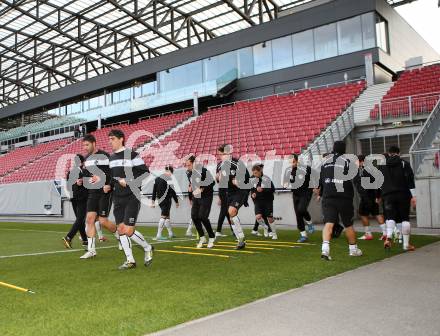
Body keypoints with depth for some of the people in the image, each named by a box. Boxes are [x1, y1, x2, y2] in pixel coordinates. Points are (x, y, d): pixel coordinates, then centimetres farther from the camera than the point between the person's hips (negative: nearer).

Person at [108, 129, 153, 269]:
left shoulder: (132, 155, -10)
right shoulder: (111, 158, 12)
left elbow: (145, 172, -12)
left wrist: (129, 181, -18)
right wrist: (109, 185, 7)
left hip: (132, 198, -7)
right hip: (118, 199, 7)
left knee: (128, 231, -10)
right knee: (121, 229, 4)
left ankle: (147, 248, 16)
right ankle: (130, 260, 14)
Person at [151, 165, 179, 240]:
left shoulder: (157, 178, 10)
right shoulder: (168, 179, -13)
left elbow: (154, 190, 11)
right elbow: (172, 191, -12)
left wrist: (153, 201, 15)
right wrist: (177, 201, -4)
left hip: (160, 200, 8)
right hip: (166, 200, -8)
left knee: (167, 216, 18)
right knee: (163, 217, -6)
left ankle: (170, 234, 28)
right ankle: (158, 235, -7)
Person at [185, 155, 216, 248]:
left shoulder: (203, 171, -21)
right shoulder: (189, 172, 2)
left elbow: (212, 183, -17)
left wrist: (202, 189, -23)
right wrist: (190, 187, 1)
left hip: (206, 197, -7)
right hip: (196, 197, 7)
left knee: (202, 216, -15)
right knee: (194, 216, -3)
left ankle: (211, 238, 5)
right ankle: (202, 238, 13)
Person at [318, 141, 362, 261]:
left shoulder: (325, 161, 9)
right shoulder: (347, 161, -2)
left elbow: (320, 180, 14)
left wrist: (320, 194, 24)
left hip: (328, 197, 2)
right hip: (344, 197, -2)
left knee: (329, 222, -5)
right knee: (348, 224, 12)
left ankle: (325, 248, -22)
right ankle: (353, 248, 27)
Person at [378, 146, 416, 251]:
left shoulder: (381, 165, 11)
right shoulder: (404, 164, 2)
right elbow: (410, 181, -5)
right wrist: (413, 196, -5)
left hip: (387, 195, 2)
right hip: (403, 195, -1)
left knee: (390, 217, 5)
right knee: (405, 218, 6)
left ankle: (388, 236, -22)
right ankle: (406, 244, 8)